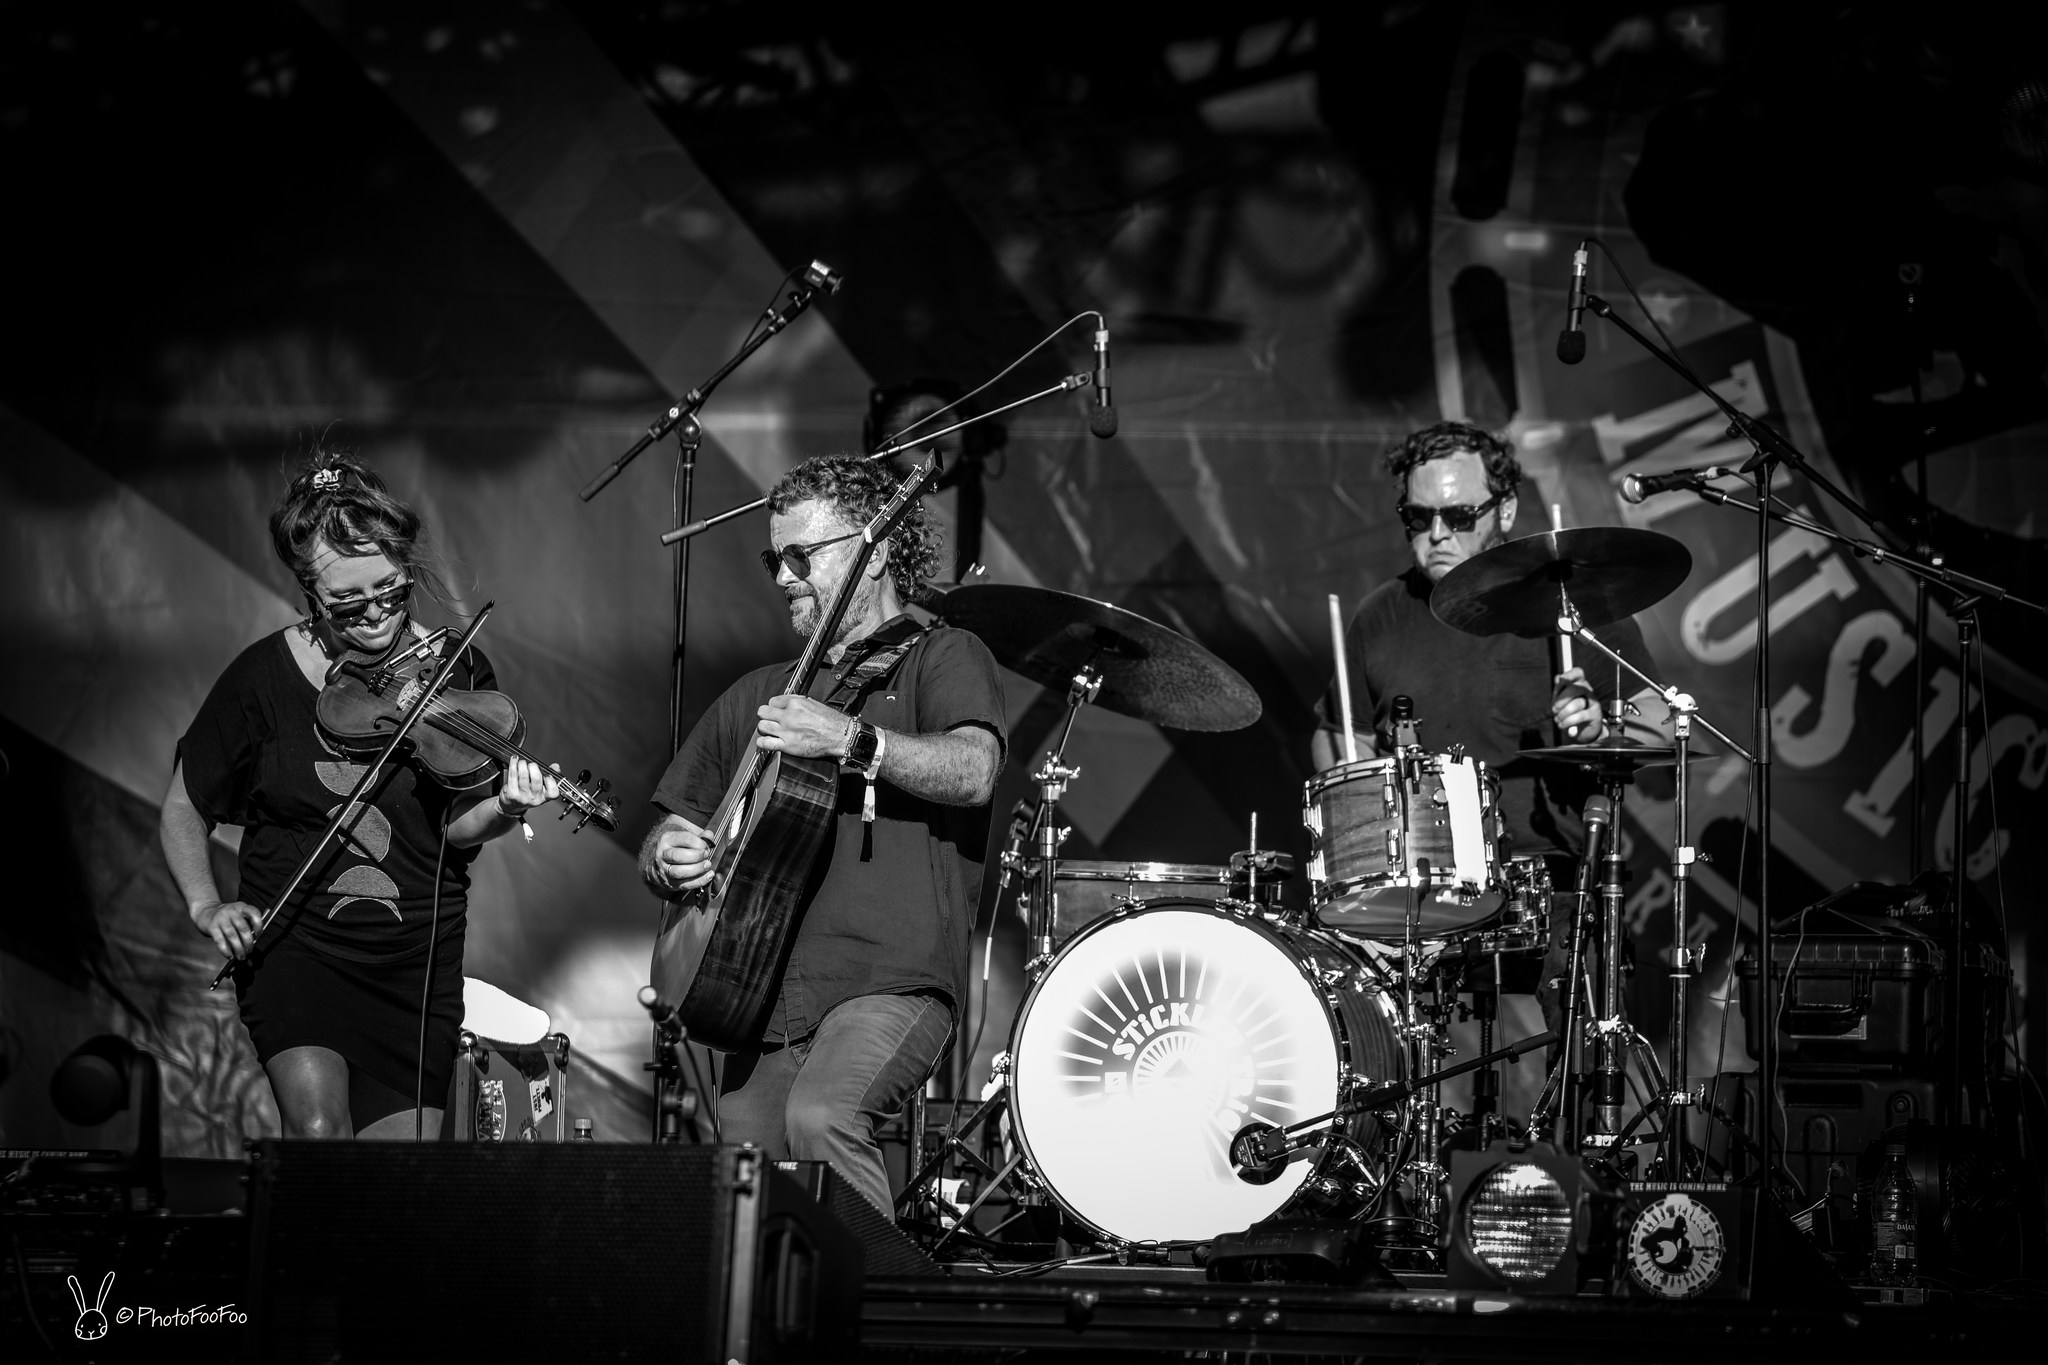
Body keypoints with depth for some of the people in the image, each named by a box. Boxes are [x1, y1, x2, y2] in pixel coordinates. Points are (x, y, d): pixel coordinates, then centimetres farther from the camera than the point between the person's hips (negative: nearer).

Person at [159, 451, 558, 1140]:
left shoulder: (457, 672, -2)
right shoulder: (265, 675, -5)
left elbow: (455, 829, -8)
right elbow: (183, 808, 8)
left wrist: (504, 809, -30)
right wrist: (206, 905, -8)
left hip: (418, 961, 2)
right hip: (294, 946, -2)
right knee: (319, 1123, -26)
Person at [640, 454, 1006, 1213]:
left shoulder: (941, 659, 7)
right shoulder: (756, 698, 23)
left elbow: (973, 773, -14)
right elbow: (661, 845, 24)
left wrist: (850, 740, -26)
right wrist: (668, 860, 0)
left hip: (890, 982, -6)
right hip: (762, 993, 6)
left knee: (820, 1117, -31)